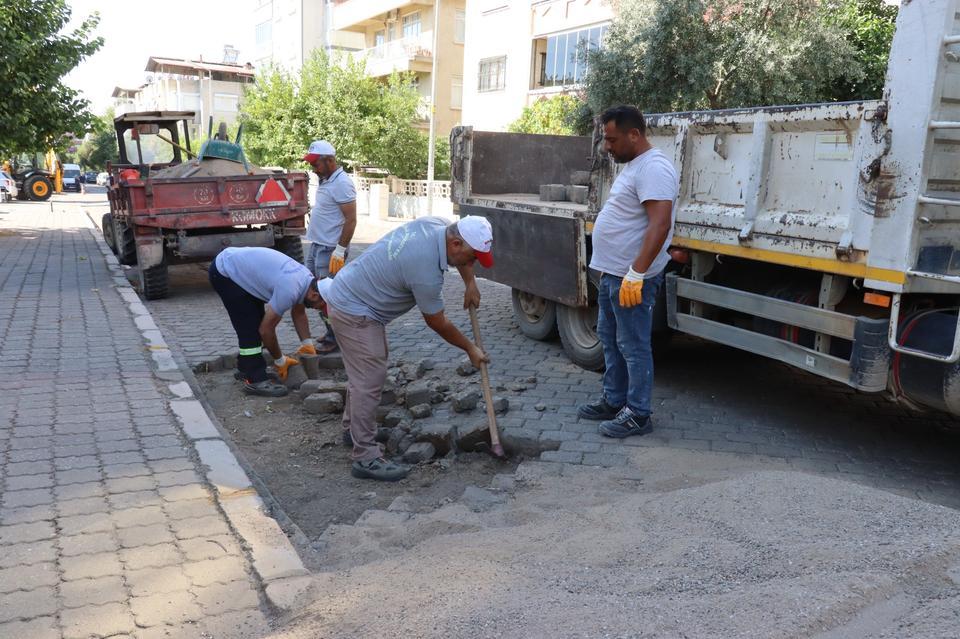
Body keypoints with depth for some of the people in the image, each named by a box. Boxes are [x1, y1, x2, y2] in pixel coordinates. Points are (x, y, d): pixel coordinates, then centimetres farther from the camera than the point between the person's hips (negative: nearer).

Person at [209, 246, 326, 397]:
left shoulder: (306, 278, -5)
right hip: (224, 272, -10)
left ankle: (246, 368, 26)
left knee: (256, 322, 14)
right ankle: (255, 380, -6)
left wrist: (307, 344, 7)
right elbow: (266, 329, -21)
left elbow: (299, 313, 13)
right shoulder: (289, 290, -31)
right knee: (249, 327, -11)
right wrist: (280, 361, -8)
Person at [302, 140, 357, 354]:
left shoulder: (342, 184, -16)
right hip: (316, 246, 10)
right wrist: (316, 244, 20)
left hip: (329, 250, -10)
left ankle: (334, 339, 8)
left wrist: (340, 251, -21)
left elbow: (351, 220, -19)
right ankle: (331, 333, 24)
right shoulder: (325, 180, 13)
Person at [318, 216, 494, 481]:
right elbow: (437, 322, -14)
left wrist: (471, 283, 8)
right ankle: (366, 458, -7)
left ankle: (353, 429, 37)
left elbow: (463, 256, 18)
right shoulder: (426, 272, -30)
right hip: (354, 312, -10)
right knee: (369, 380, -11)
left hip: (348, 292, 10)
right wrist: (470, 349, -2)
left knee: (364, 371, 21)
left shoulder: (438, 225, -7)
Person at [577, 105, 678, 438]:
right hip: (612, 273, 11)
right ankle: (614, 401, 31)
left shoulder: (653, 168, -18)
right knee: (610, 339, 18)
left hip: (632, 278, -11)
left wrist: (635, 274, -30)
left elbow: (660, 226, -28)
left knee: (633, 347, -1)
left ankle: (638, 414, 10)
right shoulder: (633, 165, 15)